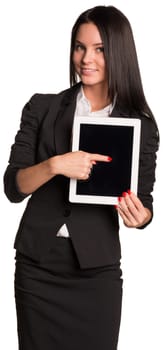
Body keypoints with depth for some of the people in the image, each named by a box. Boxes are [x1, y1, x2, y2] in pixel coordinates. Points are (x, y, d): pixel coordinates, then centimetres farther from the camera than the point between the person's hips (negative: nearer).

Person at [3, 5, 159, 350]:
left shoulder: (140, 125, 0)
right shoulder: (42, 107, 1)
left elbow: (145, 201, 3)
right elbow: (12, 187, -4)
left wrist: (140, 217, -20)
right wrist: (55, 164, -22)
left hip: (97, 270, 0)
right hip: (37, 265, 1)